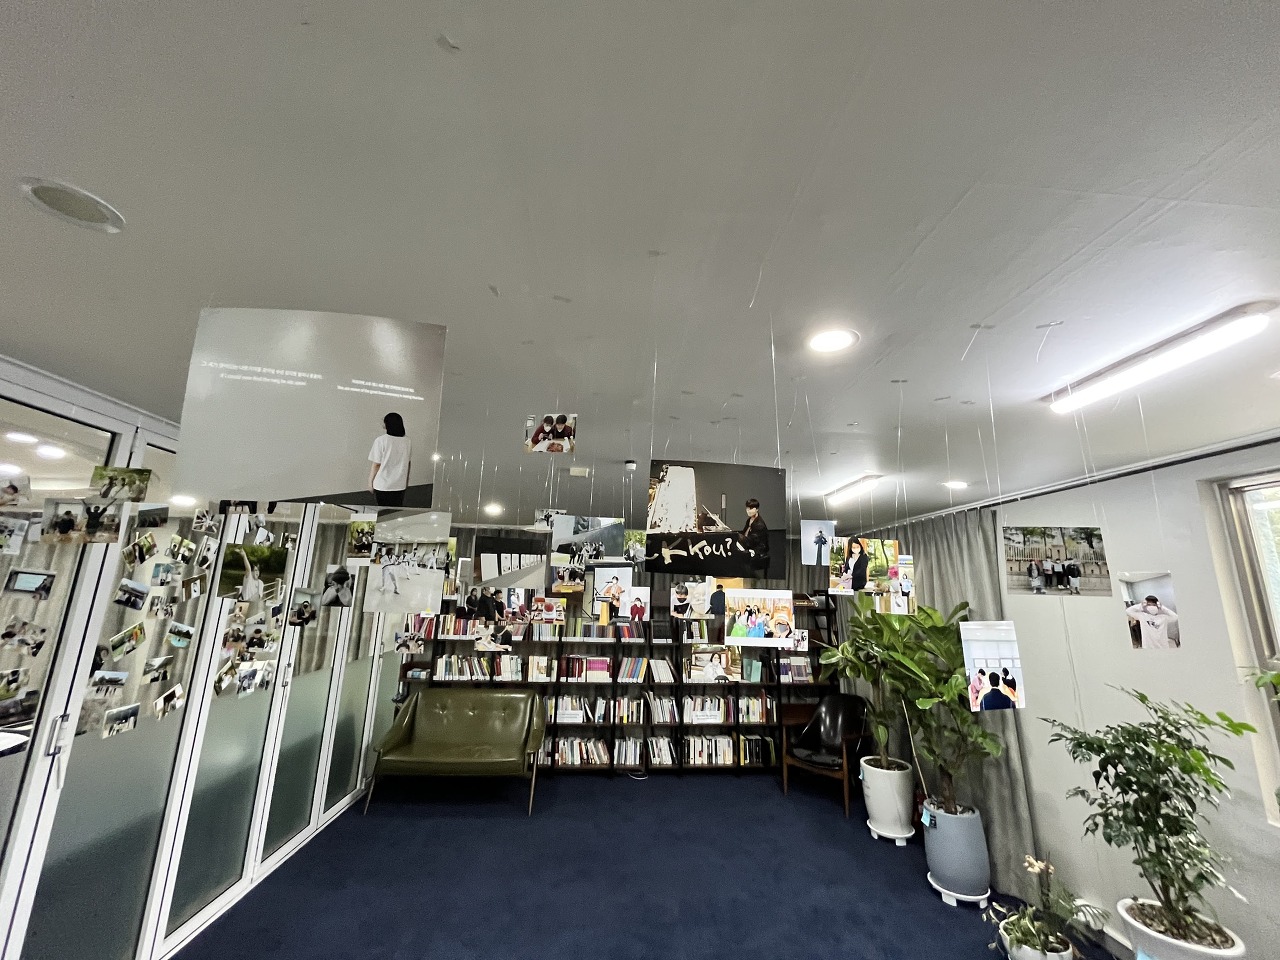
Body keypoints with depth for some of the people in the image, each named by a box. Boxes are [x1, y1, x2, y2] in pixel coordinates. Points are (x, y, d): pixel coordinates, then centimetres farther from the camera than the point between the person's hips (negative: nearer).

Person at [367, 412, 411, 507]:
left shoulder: (381, 441, -12)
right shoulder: (407, 441, 0)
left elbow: (376, 464, -10)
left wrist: (370, 482, 2)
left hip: (382, 485, -3)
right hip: (400, 485, 3)